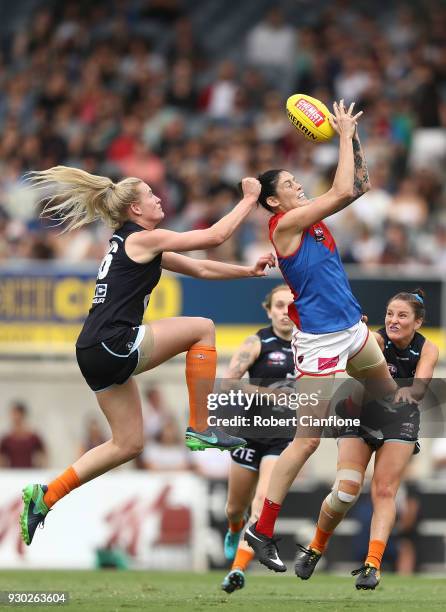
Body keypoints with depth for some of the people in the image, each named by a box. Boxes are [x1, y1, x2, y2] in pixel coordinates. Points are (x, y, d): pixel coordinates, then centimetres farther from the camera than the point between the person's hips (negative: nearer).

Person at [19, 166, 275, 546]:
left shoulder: (133, 244, 22)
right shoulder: (144, 239, -7)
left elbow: (199, 269, 26)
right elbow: (216, 236, -7)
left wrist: (249, 272, 20)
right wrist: (249, 199, 4)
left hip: (96, 354, 10)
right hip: (112, 346, -10)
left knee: (128, 445, 15)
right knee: (202, 329, -2)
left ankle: (45, 496, 12)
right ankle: (201, 430, 0)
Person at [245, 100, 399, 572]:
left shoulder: (312, 218, 9)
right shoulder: (284, 224, -15)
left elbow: (358, 187, 13)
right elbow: (342, 191, -22)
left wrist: (353, 137, 1)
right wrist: (344, 135, -14)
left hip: (353, 329, 9)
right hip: (319, 340, -9)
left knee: (394, 400, 26)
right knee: (307, 440, -11)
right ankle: (261, 531, -9)